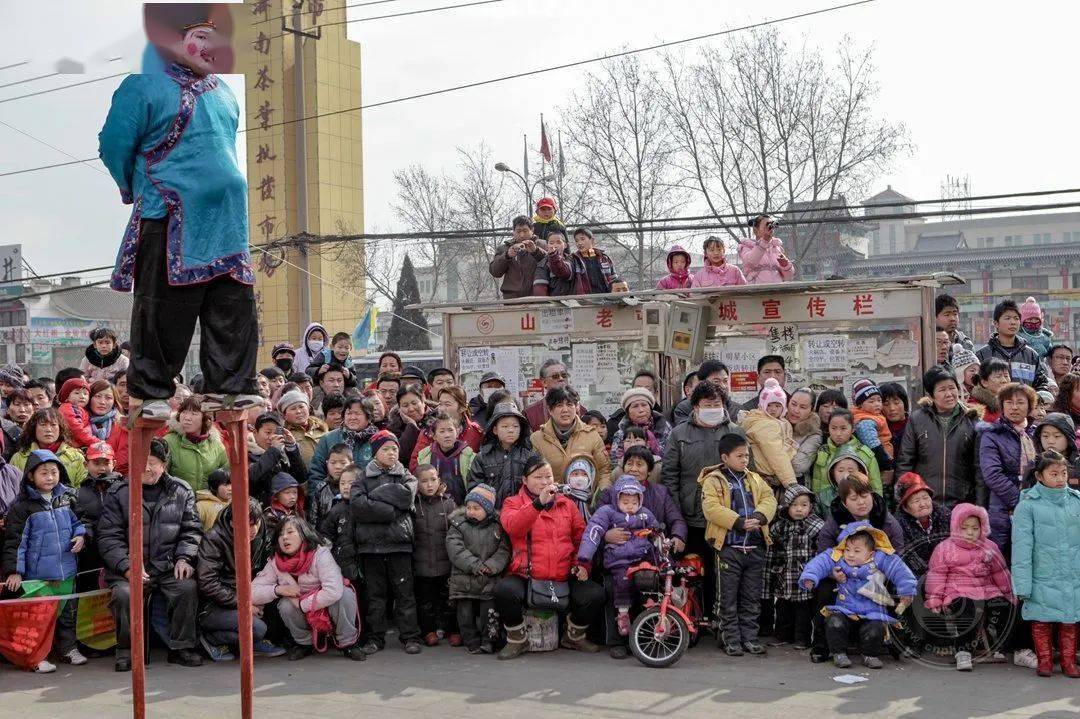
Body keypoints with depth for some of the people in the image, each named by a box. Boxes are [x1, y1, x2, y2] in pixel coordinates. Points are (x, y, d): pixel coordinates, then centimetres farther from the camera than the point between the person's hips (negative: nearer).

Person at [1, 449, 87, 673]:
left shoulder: (68, 498, 6)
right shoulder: (23, 506, -9)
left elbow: (77, 521, 20)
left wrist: (81, 535, -1)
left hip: (66, 572, 5)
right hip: (37, 574, -5)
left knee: (67, 611, 15)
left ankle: (68, 648, 28)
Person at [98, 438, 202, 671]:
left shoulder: (181, 491, 11)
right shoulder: (118, 493, 5)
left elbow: (191, 530, 12)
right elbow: (108, 536, -1)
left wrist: (183, 558, -5)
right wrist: (127, 567, -14)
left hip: (168, 567, 1)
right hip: (128, 568, -1)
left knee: (188, 587, -27)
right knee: (124, 594, -31)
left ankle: (181, 647, -7)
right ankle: (127, 650, -7)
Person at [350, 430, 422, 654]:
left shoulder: (405, 476, 11)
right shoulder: (363, 478, 8)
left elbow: (406, 495, -11)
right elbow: (356, 504, -9)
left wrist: (375, 494, -7)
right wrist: (391, 511, -14)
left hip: (399, 542, 0)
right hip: (371, 543, 0)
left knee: (404, 591, 1)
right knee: (375, 592, 6)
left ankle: (410, 636, 6)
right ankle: (375, 637, 13)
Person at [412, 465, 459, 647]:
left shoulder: (449, 503, 2)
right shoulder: (413, 504, 1)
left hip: (445, 562, 0)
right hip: (422, 563, 0)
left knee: (447, 598, 8)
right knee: (425, 599, 9)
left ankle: (452, 630, 19)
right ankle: (428, 630, 20)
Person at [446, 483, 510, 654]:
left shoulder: (497, 527, 4)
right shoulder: (458, 525, 3)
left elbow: (504, 550, -2)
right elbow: (455, 549, -9)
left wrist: (491, 566, -19)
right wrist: (474, 565, -19)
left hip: (489, 581, -1)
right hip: (463, 580, 1)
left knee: (489, 613, -2)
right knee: (465, 614, 3)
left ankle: (488, 642, 13)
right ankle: (472, 642, 16)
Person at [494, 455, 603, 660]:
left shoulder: (567, 504, 17)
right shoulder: (513, 503, 6)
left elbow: (581, 536, 17)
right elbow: (512, 527, -17)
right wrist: (539, 502, -26)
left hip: (564, 579, 3)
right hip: (526, 577, -3)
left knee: (595, 594, -19)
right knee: (504, 590, -33)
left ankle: (574, 636, 12)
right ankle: (516, 640, -4)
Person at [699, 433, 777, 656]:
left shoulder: (755, 479, 14)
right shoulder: (713, 481, -4)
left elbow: (769, 499, 4)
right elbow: (711, 509, -15)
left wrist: (759, 516, -16)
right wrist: (739, 522, -21)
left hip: (755, 547, 5)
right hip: (728, 546, -5)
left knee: (752, 597, 11)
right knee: (728, 598, 3)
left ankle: (749, 637, 20)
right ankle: (731, 639, 11)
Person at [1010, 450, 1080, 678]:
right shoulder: (1028, 505, -5)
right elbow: (1022, 546, -7)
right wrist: (1022, 583, -10)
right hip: (1043, 578, -3)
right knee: (1042, 619, 4)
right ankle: (1044, 659, 19)